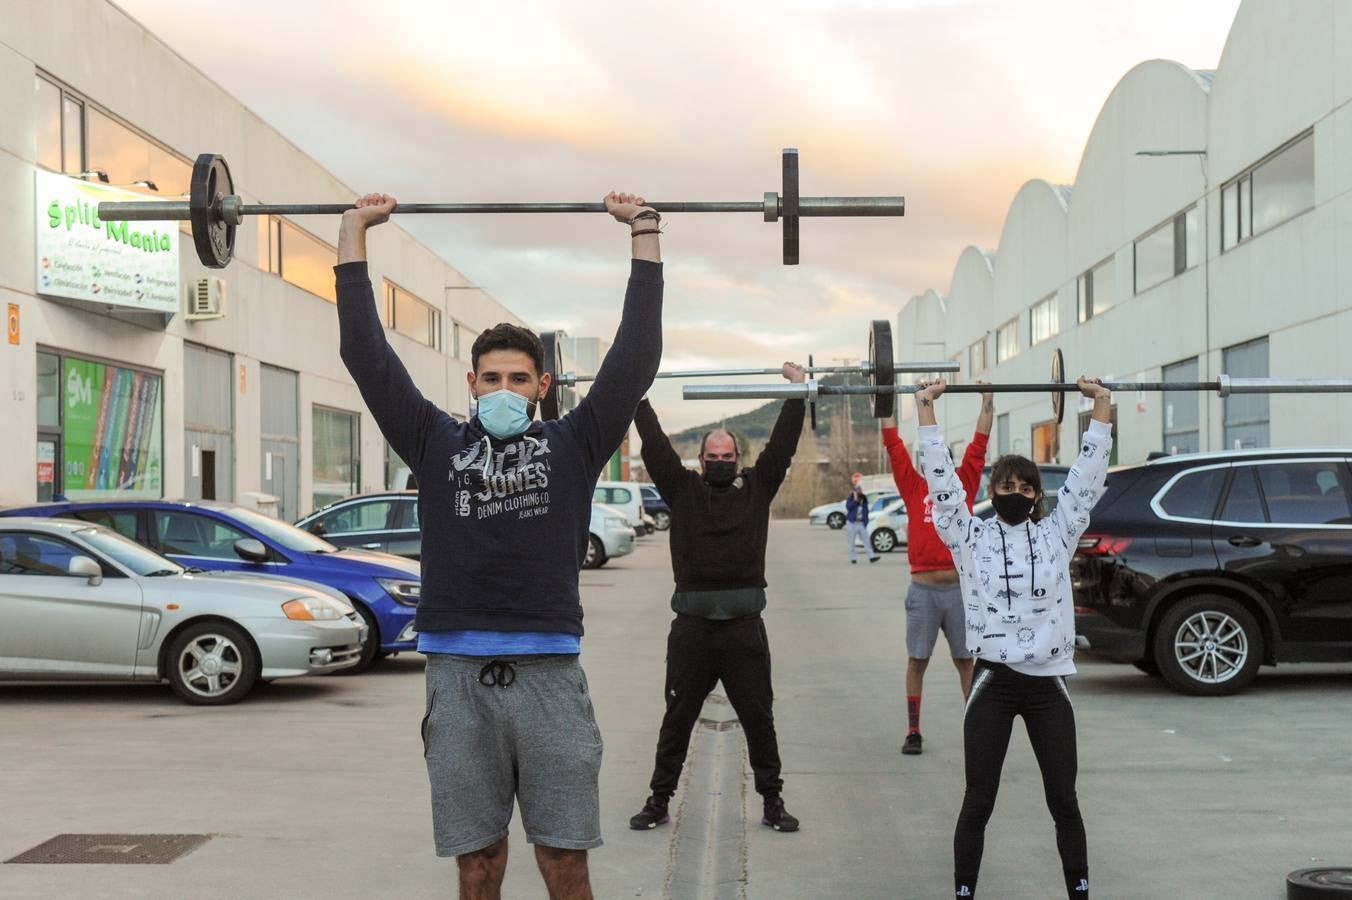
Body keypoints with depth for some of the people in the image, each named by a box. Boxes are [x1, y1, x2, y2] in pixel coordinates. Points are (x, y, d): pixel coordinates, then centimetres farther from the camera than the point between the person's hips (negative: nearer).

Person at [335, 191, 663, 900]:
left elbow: (637, 352, 4)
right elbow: (366, 351, 10)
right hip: (456, 675, 1)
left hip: (549, 674, -1)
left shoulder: (573, 445, 8)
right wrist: (354, 231, 13)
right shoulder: (436, 444, 11)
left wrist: (645, 234, 7)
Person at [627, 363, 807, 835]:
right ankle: (659, 800, 19)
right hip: (691, 624, 0)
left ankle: (772, 800, 20)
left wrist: (797, 391, 2)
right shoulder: (682, 489, 6)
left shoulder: (756, 488, 7)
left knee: (758, 718, 8)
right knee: (677, 718, 9)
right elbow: (655, 445, 4)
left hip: (744, 625, 0)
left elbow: (783, 443, 4)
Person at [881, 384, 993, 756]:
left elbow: (980, 442, 11)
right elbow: (893, 444, 6)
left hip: (961, 589, 1)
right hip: (923, 589, -1)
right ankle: (913, 732, 13)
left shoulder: (964, 484, 9)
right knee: (917, 661, 6)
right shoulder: (913, 486, 6)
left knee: (966, 660, 11)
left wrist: (987, 401, 13)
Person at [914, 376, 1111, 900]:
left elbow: (1088, 473, 4)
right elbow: (941, 477, -3)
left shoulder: (1058, 534, 7)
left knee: (1063, 801, 9)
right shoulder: (970, 537, 2)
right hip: (993, 682, -2)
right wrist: (926, 410, -5)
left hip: (1048, 683, 2)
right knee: (978, 802, 4)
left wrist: (1102, 406, 2)